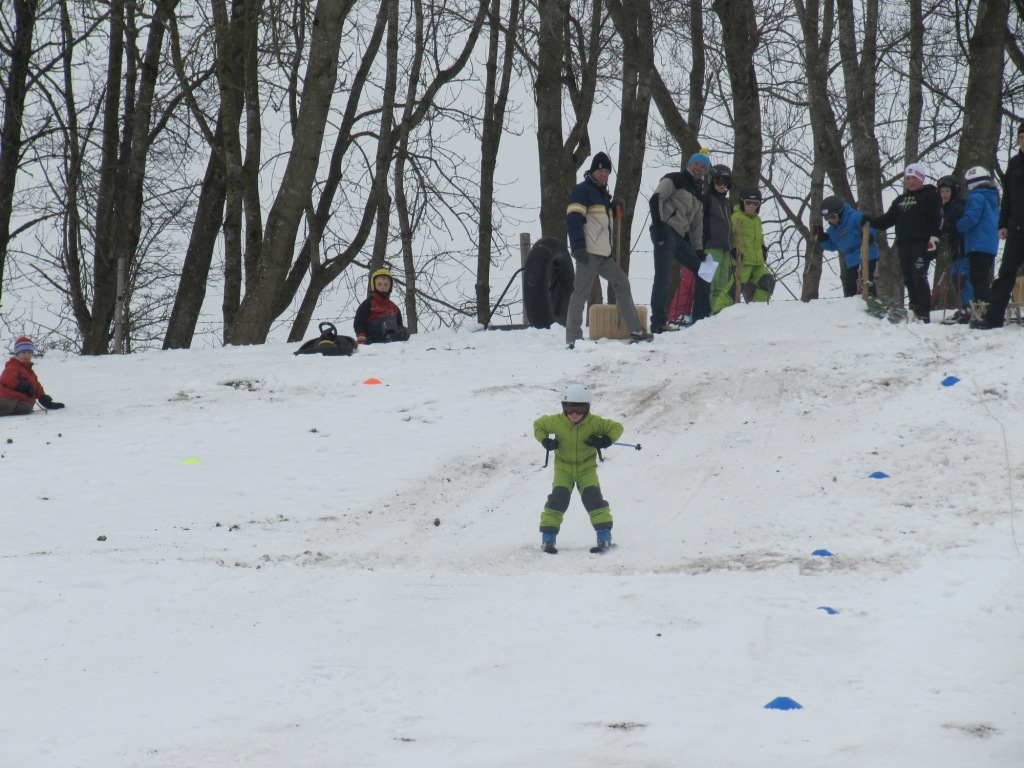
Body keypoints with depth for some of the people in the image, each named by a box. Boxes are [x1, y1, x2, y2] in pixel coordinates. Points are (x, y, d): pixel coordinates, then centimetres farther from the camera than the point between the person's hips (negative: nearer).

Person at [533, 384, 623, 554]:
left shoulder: (594, 422, -19)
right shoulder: (556, 422, -17)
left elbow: (616, 427, -8)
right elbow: (538, 425, 2)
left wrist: (606, 440, -27)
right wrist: (544, 440, -16)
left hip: (587, 468, 0)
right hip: (564, 468, 0)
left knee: (593, 498, -13)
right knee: (558, 500, -13)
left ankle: (604, 535, -4)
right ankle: (548, 537, -6)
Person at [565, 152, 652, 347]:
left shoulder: (603, 193, 22)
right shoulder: (582, 191, -6)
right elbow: (573, 219, -16)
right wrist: (578, 247, -22)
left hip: (604, 255, 10)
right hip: (588, 253, -10)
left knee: (622, 283, 11)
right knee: (581, 292, -11)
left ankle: (636, 330, 16)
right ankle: (573, 337, -12)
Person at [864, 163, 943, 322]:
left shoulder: (930, 195, 3)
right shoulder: (900, 200, 24)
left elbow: (937, 219, -5)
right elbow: (888, 219, 23)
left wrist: (934, 239, -15)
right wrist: (870, 221, 7)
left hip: (921, 243, -7)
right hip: (903, 244, 7)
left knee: (919, 277, -15)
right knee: (909, 280, 5)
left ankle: (924, 314, -16)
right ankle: (914, 311, 9)